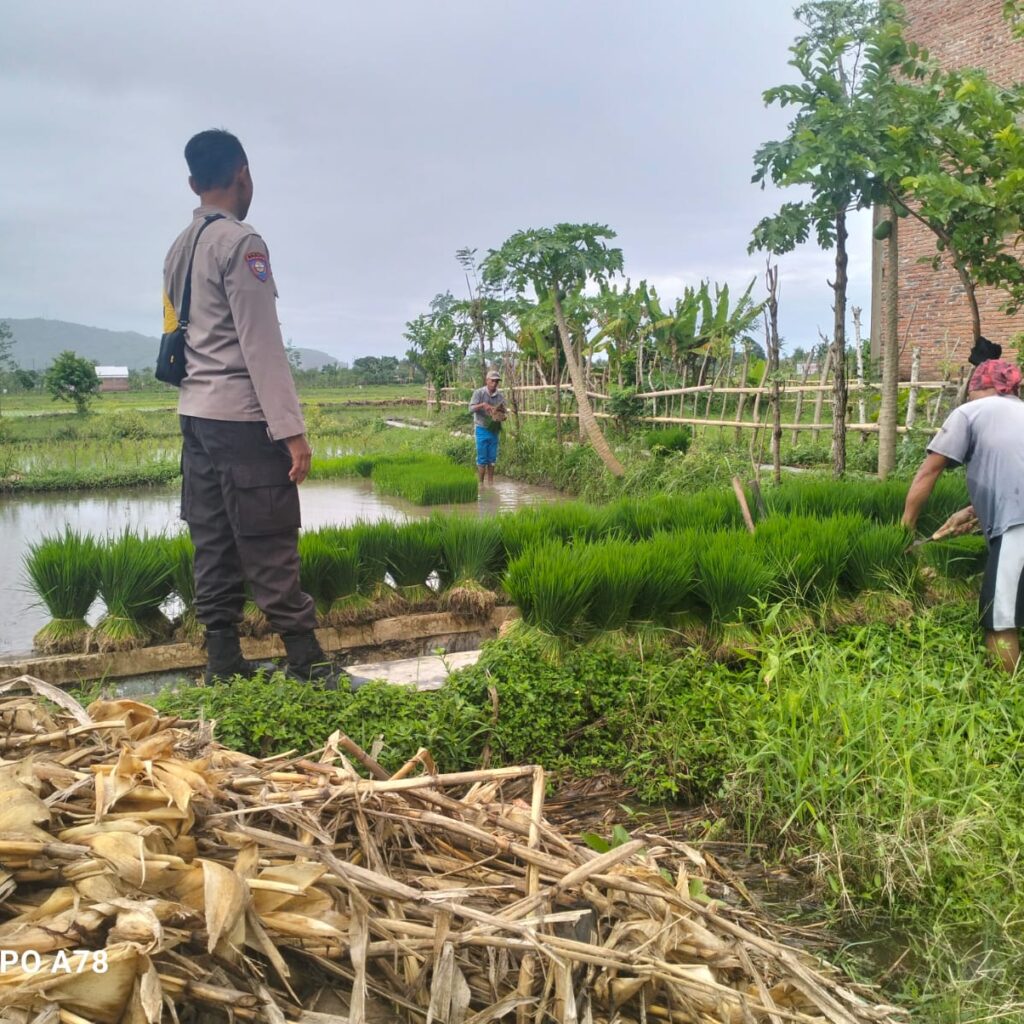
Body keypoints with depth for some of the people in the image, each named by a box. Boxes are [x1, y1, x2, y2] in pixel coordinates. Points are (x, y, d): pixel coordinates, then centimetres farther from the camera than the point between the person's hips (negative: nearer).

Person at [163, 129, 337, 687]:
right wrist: (291, 430, -16)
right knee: (271, 552, -6)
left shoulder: (179, 249, 15)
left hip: (196, 414, 8)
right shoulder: (240, 242, -10)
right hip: (242, 416, -8)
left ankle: (224, 667, 13)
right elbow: (261, 345, -16)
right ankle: (309, 667, -1)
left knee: (215, 549, 8)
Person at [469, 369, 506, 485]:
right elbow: (471, 408, -12)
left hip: (494, 430, 4)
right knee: (482, 459, -1)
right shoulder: (479, 393, -6)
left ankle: (490, 483, 19)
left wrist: (502, 417, -13)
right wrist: (482, 405, -29)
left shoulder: (500, 396, 3)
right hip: (482, 429, -4)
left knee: (492, 458, 9)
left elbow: (503, 413, 10)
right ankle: (480, 483, 7)